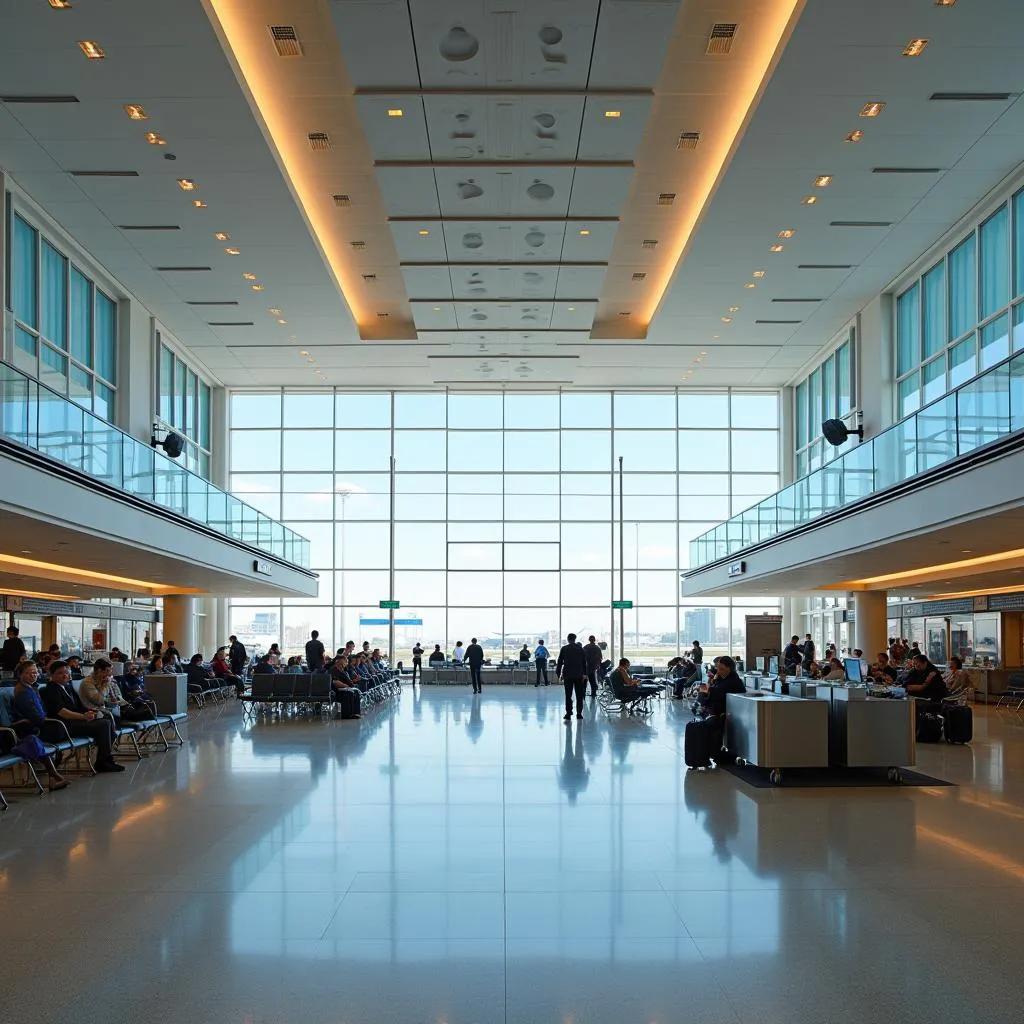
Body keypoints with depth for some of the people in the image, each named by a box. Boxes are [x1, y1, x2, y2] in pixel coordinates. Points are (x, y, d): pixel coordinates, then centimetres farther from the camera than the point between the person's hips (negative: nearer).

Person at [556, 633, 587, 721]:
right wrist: (584, 674, 12)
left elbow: (559, 662, 0)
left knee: (568, 695, 2)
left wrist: (558, 673, 7)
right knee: (579, 695, 7)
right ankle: (579, 713, 6)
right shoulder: (580, 648, 3)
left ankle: (568, 713, -1)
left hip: (567, 675, -1)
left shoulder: (564, 649, -3)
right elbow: (584, 662, 6)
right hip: (579, 675, 1)